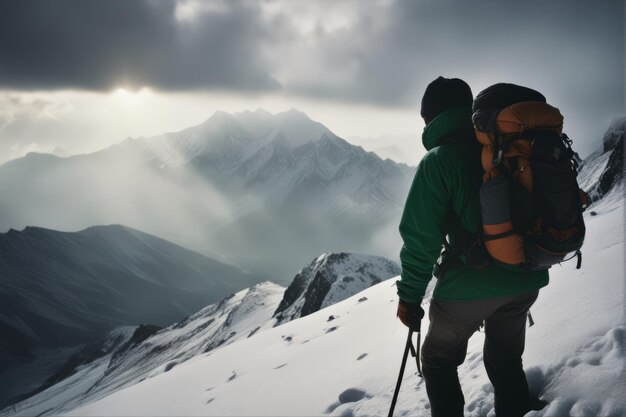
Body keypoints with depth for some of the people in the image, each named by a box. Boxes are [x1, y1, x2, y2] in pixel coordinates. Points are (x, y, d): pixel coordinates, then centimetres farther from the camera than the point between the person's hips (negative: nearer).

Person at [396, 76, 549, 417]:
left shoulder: (439, 160, -12)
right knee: (505, 361, 25)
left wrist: (409, 295, -6)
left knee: (438, 362, 17)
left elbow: (420, 236, -16)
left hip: (470, 287, -5)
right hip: (526, 280, 6)